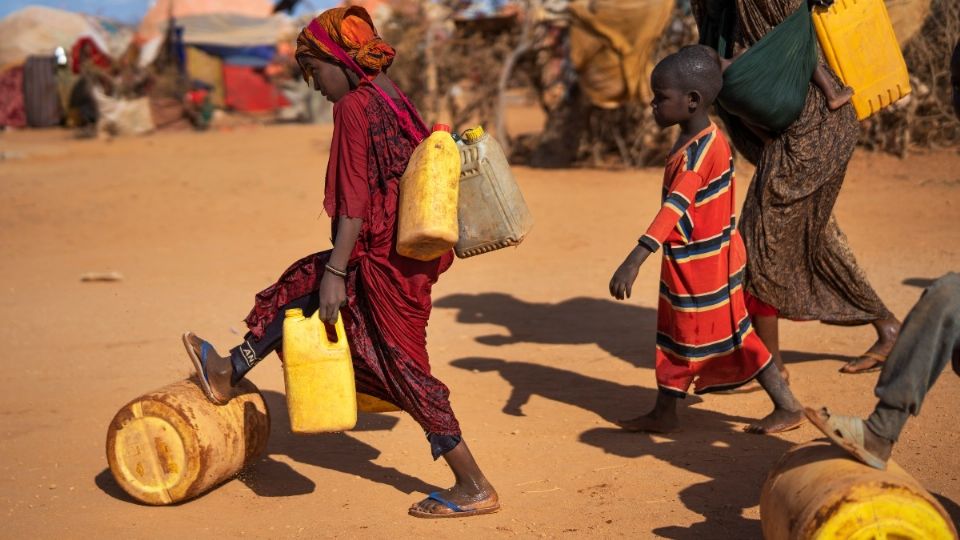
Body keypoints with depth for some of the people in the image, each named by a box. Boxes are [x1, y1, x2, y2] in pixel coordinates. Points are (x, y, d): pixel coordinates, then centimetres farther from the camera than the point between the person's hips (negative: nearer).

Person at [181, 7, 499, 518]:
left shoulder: (353, 105, -15)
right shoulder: (393, 99, 10)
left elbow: (354, 199, -19)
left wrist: (336, 271, -17)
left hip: (385, 256, -9)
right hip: (409, 246, 9)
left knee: (402, 365, 0)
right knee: (303, 285, 21)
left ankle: (474, 486, 6)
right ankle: (230, 372, 35)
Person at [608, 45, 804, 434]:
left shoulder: (698, 152, -28)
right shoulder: (705, 139, 3)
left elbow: (674, 209, -39)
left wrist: (633, 261, -46)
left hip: (704, 265, -10)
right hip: (687, 263, 10)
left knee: (732, 336, 2)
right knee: (676, 333, 17)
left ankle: (788, 406, 15)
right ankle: (664, 413, 28)